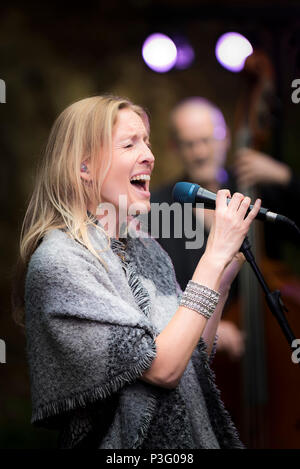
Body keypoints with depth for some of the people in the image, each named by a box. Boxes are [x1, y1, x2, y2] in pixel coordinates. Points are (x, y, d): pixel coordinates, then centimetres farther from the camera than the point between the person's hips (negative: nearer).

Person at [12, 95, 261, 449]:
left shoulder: (148, 248, 3)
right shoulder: (58, 260, -19)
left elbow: (195, 357, 6)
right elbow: (162, 369, -23)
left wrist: (226, 274, -5)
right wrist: (214, 256, -21)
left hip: (195, 434, 7)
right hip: (130, 443, -7)